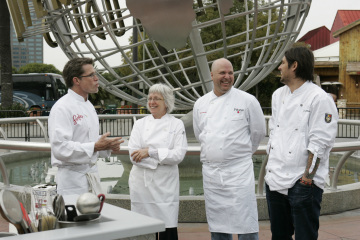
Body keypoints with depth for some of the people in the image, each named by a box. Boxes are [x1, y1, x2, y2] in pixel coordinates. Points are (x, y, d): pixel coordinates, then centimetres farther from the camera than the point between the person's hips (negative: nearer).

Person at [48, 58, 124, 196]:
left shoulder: (89, 106, 15)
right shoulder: (62, 108, -15)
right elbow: (60, 148, -24)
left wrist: (108, 146, 4)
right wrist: (95, 147, -25)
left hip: (92, 173, 9)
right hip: (72, 178, -9)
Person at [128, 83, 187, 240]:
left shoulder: (177, 124, 3)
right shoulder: (140, 124, 7)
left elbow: (179, 155, -9)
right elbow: (134, 155, -4)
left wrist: (150, 152, -15)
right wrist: (160, 160, -12)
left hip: (165, 184, -1)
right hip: (142, 184, 1)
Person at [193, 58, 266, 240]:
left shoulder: (247, 101, -4)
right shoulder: (200, 104, 8)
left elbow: (258, 132, 5)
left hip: (239, 170, -4)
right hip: (211, 172, 4)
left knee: (245, 225, -5)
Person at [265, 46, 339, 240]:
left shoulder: (319, 98, -12)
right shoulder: (278, 95, 12)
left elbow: (320, 143, -15)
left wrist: (308, 176, -16)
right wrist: (270, 165, 13)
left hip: (302, 182, -7)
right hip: (275, 179, 7)